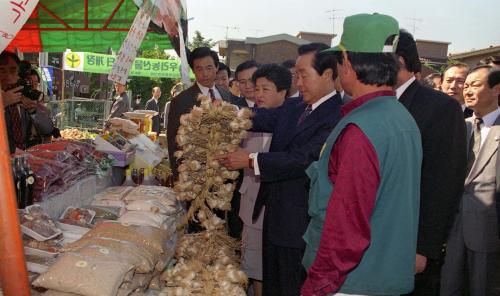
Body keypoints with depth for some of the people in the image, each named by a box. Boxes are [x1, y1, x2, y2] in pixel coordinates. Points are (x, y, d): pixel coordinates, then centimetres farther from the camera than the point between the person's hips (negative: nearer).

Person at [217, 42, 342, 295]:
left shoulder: (337, 116, -20)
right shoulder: (293, 107, 7)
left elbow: (303, 159, -26)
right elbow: (262, 118, -4)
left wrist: (251, 160, -21)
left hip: (301, 222, -8)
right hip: (274, 214, 8)